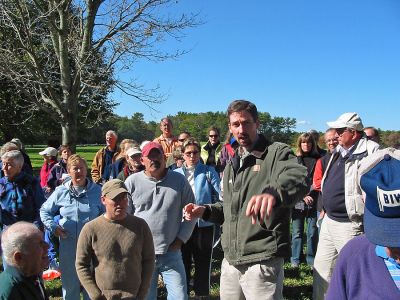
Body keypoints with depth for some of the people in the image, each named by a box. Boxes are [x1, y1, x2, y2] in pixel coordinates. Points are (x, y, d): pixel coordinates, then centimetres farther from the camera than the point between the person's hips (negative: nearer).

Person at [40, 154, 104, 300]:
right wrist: (53, 227, -2)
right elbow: (44, 211, 10)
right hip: (68, 243, 1)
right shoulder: (61, 191, 0)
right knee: (69, 281, 15)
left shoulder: (97, 190, -3)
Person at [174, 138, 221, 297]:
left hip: (204, 223, -2)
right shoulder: (176, 174, 6)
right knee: (183, 262, 13)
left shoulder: (209, 172, 1)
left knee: (203, 262, 9)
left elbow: (218, 196, -6)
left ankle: (202, 293, 24)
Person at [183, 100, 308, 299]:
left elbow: (298, 178, -29)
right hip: (230, 262, 7)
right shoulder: (232, 165, 17)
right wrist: (205, 211, 9)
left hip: (263, 262, -7)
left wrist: (273, 192, -50)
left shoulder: (277, 153, -7)